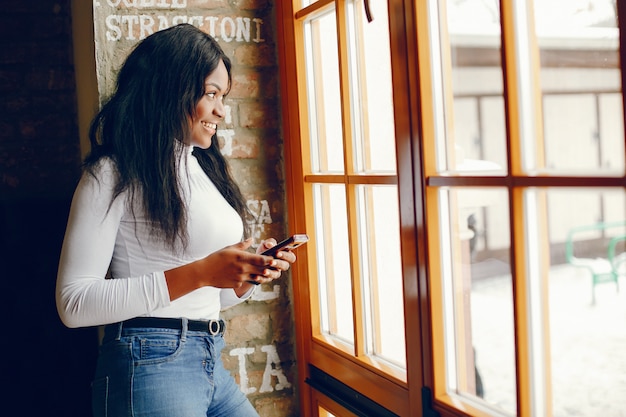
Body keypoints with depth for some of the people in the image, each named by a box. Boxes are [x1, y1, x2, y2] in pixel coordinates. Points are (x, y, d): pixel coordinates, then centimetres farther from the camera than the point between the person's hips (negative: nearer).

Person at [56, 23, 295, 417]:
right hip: (150, 366, -7)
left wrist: (251, 272, -3)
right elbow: (74, 302, -16)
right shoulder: (115, 174, -8)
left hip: (211, 364, 7)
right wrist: (200, 273, -21)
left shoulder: (204, 168, 14)